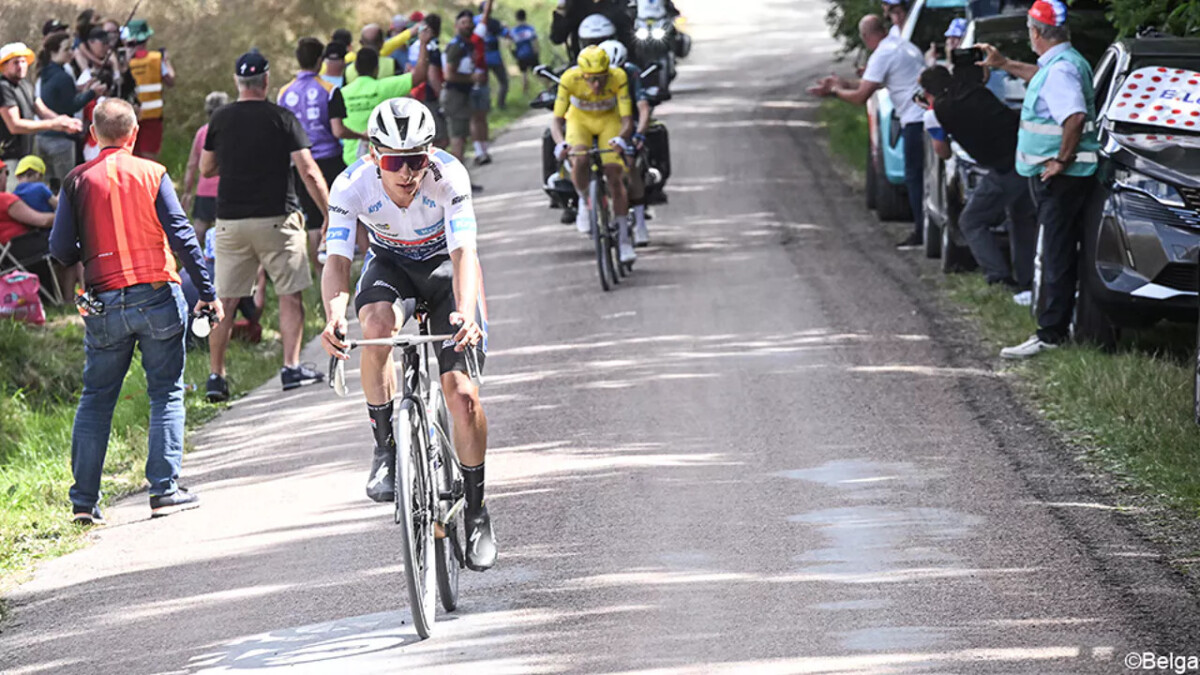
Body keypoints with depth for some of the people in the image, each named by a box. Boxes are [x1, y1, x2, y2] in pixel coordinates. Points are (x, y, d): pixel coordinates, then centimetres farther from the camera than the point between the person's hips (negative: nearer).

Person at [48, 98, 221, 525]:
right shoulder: (152, 173, -1)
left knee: (96, 398, 10)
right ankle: (165, 489, -1)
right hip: (157, 297, -1)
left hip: (105, 303, 2)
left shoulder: (77, 181, 1)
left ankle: (84, 500, 8)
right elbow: (181, 234, -6)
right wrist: (208, 292, -2)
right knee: (166, 393, 6)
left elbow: (61, 249, -1)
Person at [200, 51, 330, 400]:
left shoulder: (220, 119, 3)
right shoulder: (282, 118, -5)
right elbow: (309, 172, -9)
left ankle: (216, 376, 7)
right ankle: (291, 368, 1)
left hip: (230, 221, 3)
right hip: (276, 218, -3)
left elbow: (206, 169, 11)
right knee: (290, 294, 7)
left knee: (224, 300, 7)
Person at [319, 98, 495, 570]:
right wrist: (334, 316, -52)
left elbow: (464, 253, -38)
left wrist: (466, 313, -57)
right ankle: (385, 448, -17)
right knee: (378, 325, -35)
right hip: (390, 265, 1)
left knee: (462, 394, -13)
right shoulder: (352, 186, -27)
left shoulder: (449, 177, -31)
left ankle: (476, 510, 4)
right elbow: (337, 260, -32)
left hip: (444, 265, -1)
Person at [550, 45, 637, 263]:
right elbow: (557, 119, -29)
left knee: (615, 176, -14)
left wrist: (621, 138, -53)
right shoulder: (570, 79, -32)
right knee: (579, 163, -30)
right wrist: (561, 143, -49)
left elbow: (627, 119, -31)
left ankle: (623, 239, -3)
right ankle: (585, 202, 2)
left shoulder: (618, 78, -32)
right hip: (580, 118, 0)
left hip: (609, 119, 0)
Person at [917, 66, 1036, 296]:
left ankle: (1000, 277, 1)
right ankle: (1027, 280, 29)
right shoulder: (976, 90, 18)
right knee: (1022, 218, 27)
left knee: (972, 223, 13)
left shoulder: (935, 113, 2)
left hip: (1005, 169, -6)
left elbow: (944, 153, 16)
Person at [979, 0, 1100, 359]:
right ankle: (1061, 325, 22)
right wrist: (1004, 64, 44)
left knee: (1056, 256, -8)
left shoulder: (1060, 69, -20)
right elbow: (1040, 76, 39)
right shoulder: (1065, 61, 14)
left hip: (1060, 177, -10)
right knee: (1061, 254, 15)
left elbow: (1075, 117, -33)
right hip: (1058, 174, 10)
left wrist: (1062, 161, -25)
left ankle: (1050, 334, -8)